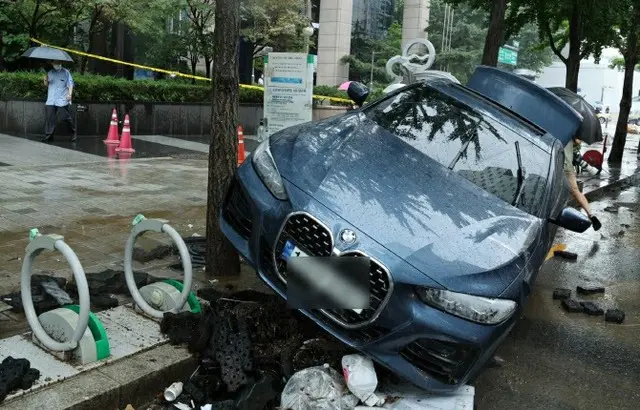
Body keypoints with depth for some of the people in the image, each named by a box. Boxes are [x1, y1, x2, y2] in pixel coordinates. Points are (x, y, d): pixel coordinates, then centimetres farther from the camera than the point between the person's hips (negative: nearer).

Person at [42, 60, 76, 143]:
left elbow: (70, 84, -1)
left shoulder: (66, 72, 4)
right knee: (49, 117, -5)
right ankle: (48, 136, -2)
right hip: (51, 100, 3)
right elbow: (46, 84, 18)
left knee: (67, 117, 0)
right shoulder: (50, 73, 14)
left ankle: (73, 134, 16)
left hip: (63, 100, -3)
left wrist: (70, 94, -14)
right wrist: (45, 80, -5)